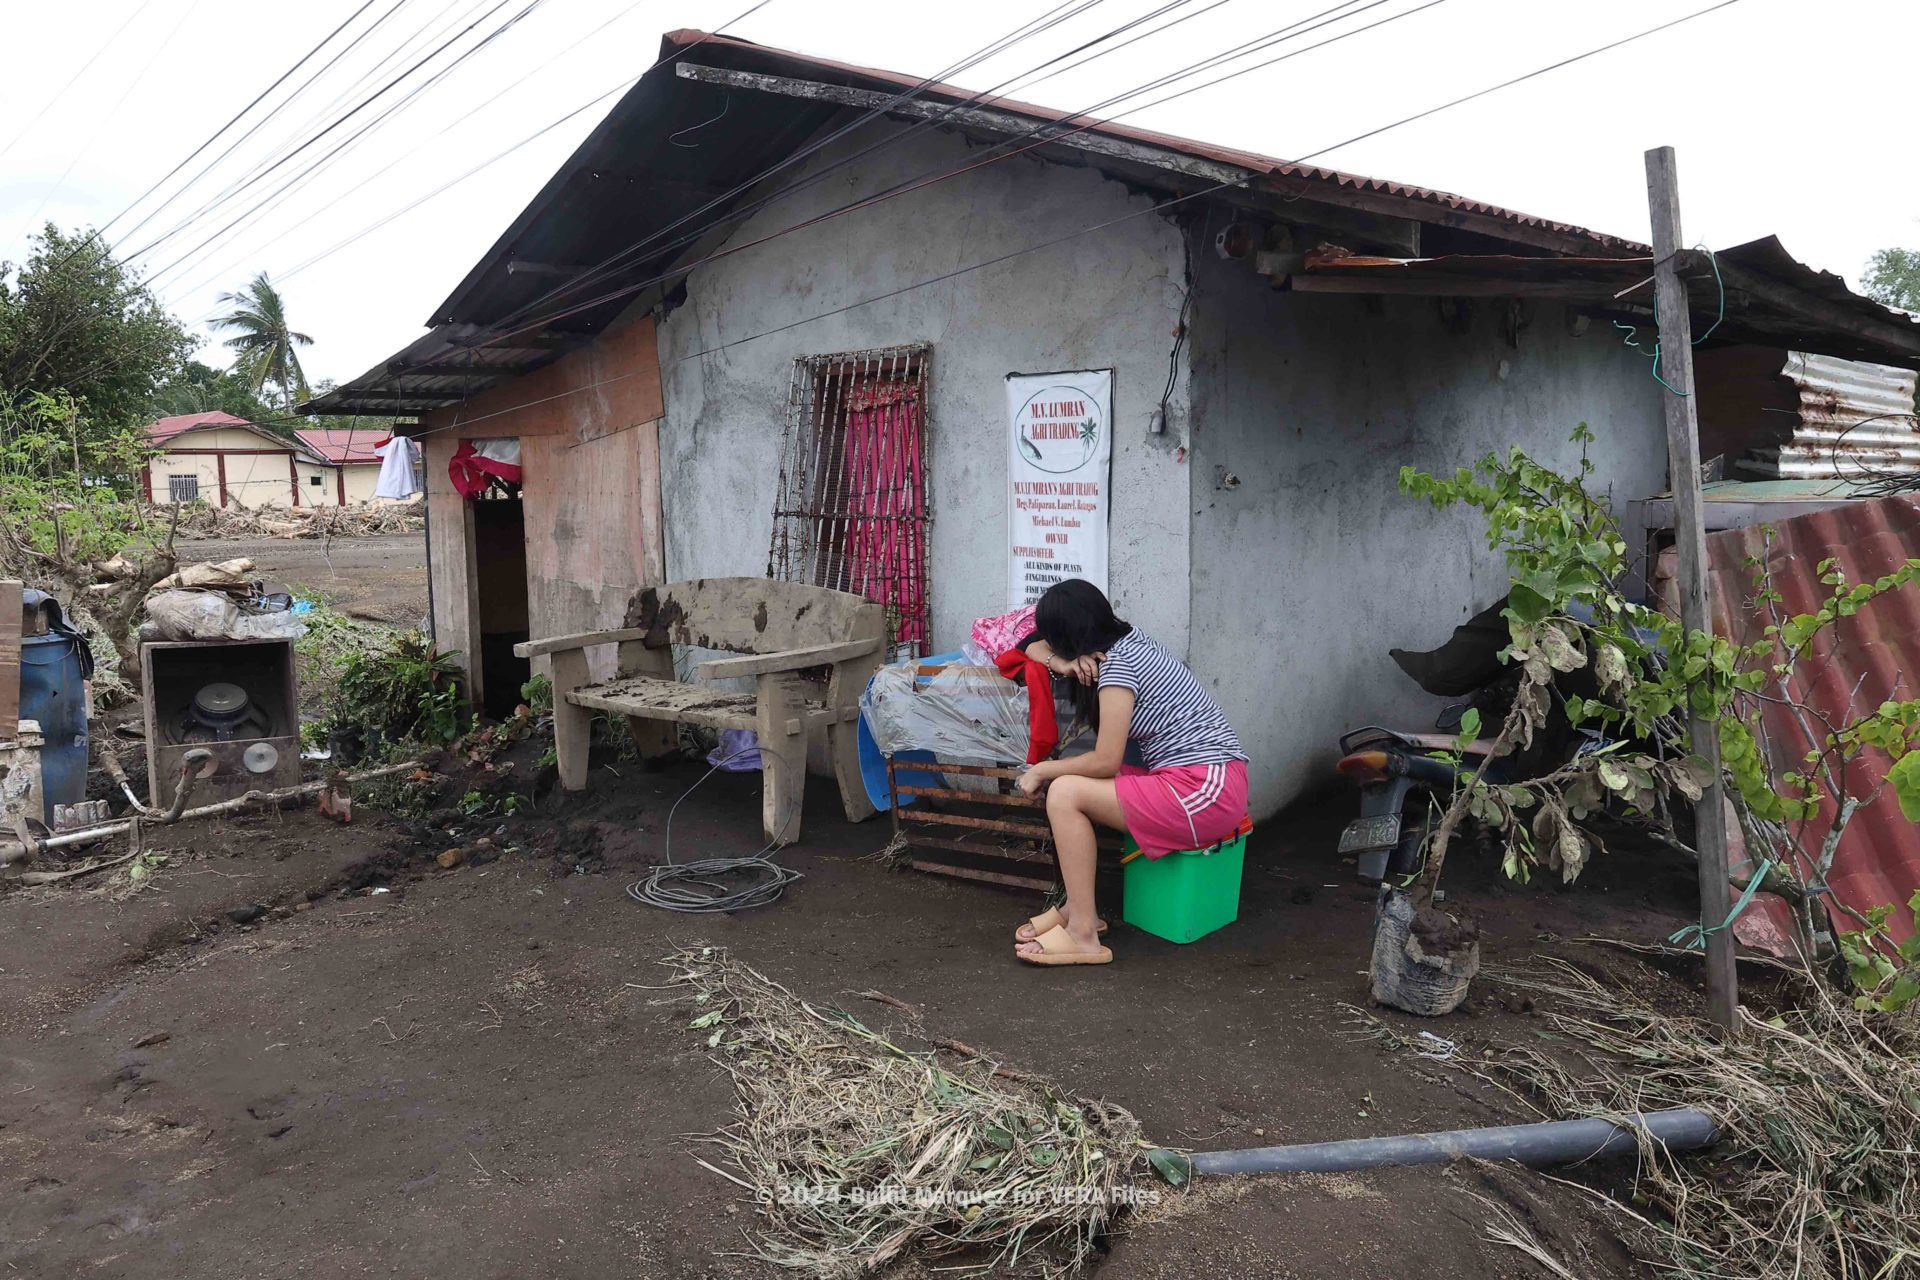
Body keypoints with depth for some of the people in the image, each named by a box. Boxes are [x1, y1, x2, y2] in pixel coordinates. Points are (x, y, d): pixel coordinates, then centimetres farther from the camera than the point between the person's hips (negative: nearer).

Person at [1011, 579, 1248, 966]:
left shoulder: (1118, 666, -14)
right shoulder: (1128, 640, 12)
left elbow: (1105, 762, -15)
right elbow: (1033, 647, 24)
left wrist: (1042, 771, -1)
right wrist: (1066, 665, 2)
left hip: (1205, 792, -10)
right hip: (1211, 783, 10)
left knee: (1065, 793, -12)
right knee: (1073, 780, 8)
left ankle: (1083, 933, -9)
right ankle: (1077, 906, 11)